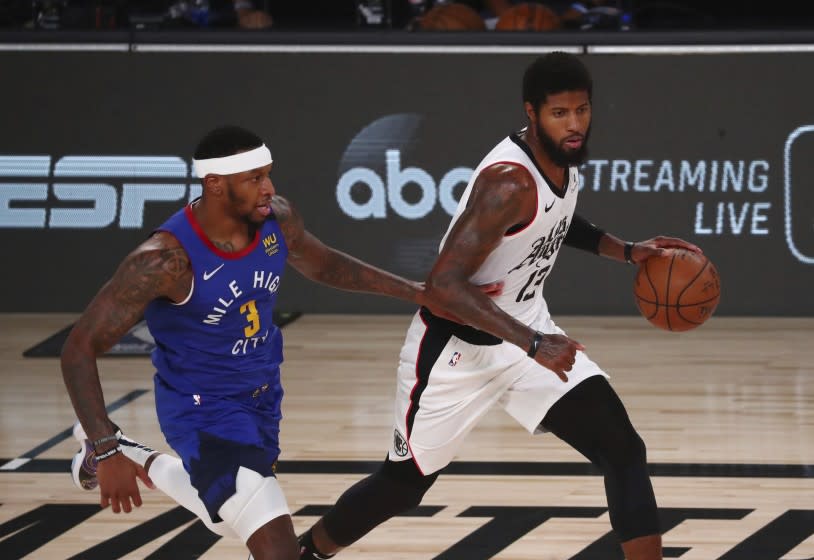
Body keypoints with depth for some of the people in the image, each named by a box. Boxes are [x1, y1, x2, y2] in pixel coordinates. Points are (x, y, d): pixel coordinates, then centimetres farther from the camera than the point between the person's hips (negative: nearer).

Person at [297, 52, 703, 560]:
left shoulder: (564, 160, -4)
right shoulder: (510, 182, -31)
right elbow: (443, 285, -36)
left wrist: (625, 251, 7)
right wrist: (533, 345, -41)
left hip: (527, 328, 7)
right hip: (458, 348, -7)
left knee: (625, 452, -9)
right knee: (405, 483, 12)